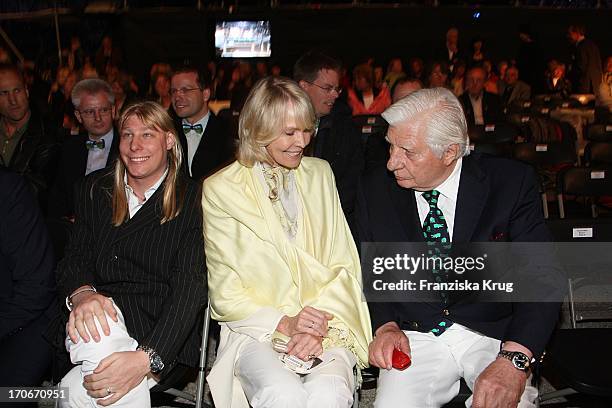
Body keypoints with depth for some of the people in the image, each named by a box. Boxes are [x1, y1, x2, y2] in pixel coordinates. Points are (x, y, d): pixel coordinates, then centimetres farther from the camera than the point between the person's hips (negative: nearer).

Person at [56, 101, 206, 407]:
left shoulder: (192, 200, -3)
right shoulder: (94, 190, 11)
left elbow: (190, 287, -13)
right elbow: (75, 258, 7)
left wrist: (147, 358, -28)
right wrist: (81, 293, -21)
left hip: (160, 331, -3)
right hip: (98, 310, 4)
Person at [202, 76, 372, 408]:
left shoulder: (319, 174, 11)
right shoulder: (220, 190, 0)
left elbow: (344, 265, 7)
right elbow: (224, 294, -1)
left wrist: (322, 323, -10)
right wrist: (284, 323, -15)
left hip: (325, 327, 2)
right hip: (256, 328, -1)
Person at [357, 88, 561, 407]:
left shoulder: (511, 182, -7)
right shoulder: (376, 188, 1)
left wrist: (514, 359, -25)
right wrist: (385, 326, -10)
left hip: (493, 334, -1)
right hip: (414, 339, 2)